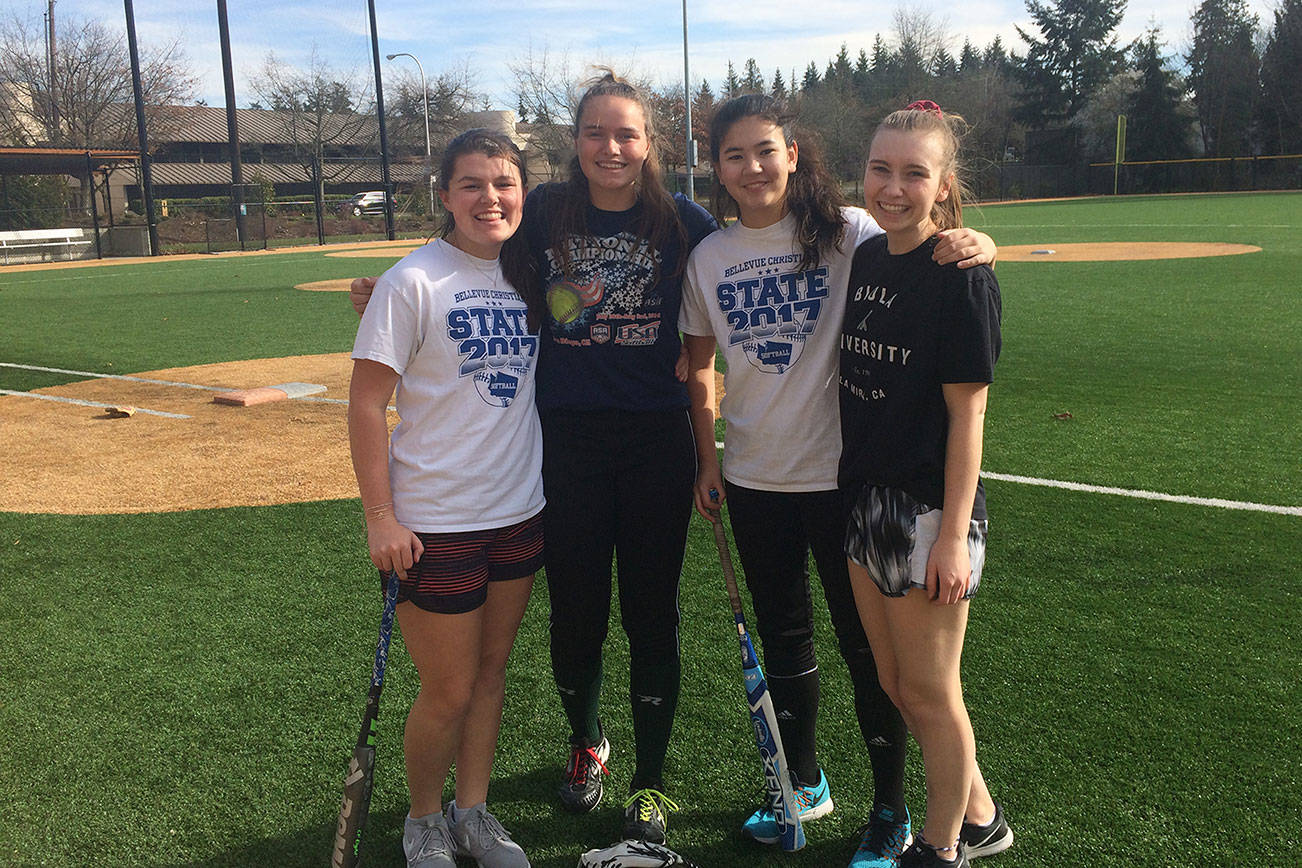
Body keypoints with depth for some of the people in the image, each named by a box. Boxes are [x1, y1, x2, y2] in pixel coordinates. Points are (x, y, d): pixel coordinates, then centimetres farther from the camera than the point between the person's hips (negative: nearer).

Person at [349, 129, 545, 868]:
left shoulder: (528, 274, 5)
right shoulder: (414, 281, -13)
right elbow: (367, 401, -12)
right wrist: (380, 516, -15)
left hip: (520, 513, 6)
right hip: (437, 522, -5)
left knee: (492, 671, 16)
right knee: (449, 692, 5)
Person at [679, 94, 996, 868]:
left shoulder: (848, 232, -9)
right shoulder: (709, 257, 3)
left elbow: (922, 255, -18)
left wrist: (975, 245, -39)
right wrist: (707, 455, 8)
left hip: (842, 475, -4)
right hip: (753, 480, 4)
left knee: (868, 645, 6)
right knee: (783, 639, 19)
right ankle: (803, 782, 40)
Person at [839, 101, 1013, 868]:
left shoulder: (962, 278, -14)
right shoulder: (866, 257, 7)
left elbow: (967, 412, -15)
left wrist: (954, 535, -17)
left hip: (930, 509, -8)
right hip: (866, 497, 8)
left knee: (929, 692, 7)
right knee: (893, 684, 17)